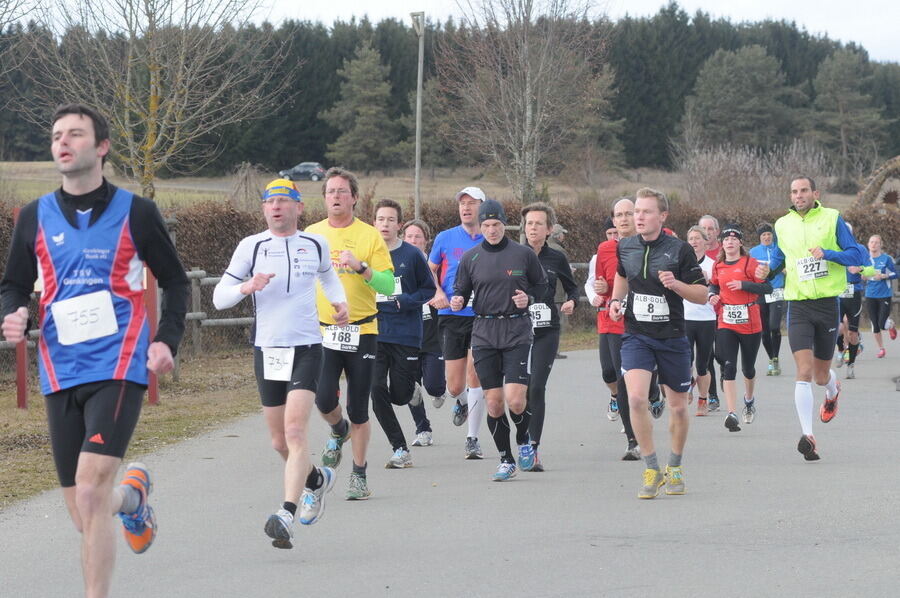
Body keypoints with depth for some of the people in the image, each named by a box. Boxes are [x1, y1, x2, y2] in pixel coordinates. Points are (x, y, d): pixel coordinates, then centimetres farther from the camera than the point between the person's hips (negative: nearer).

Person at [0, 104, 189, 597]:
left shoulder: (135, 212, 2)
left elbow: (175, 281, 10)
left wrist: (167, 340, -4)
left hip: (119, 367, -4)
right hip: (60, 375, 4)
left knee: (91, 490, -22)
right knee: (86, 518, 7)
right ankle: (132, 494, 42)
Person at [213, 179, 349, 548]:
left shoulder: (316, 245, 6)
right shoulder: (251, 246, 1)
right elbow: (219, 298, 1)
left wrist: (340, 301, 10)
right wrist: (245, 287, -18)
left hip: (306, 348, -2)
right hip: (267, 351, 2)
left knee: (295, 431, -19)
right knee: (279, 442, 10)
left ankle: (287, 514, -27)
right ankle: (317, 479, 40)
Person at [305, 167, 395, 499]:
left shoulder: (370, 236, 0)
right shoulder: (311, 235, 8)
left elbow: (389, 286, -6)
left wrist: (361, 267, -21)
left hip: (362, 332, -2)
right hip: (322, 332, 2)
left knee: (359, 411, 2)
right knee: (324, 399, -15)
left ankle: (359, 475, 16)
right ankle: (338, 431, 21)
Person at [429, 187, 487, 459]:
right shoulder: (445, 238, 5)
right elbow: (430, 271, 15)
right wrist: (438, 292, -4)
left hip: (482, 316, -1)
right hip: (451, 316, 1)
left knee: (474, 373, -12)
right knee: (454, 386, 2)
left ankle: (473, 439, 0)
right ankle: (461, 403, 40)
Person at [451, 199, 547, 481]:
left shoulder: (524, 254, 1)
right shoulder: (470, 258, 5)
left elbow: (541, 285, 13)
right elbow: (461, 291, 12)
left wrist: (529, 298, -7)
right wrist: (457, 301, -11)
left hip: (517, 332, -2)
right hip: (484, 333, 2)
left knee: (515, 400, -12)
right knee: (493, 402, 0)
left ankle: (524, 441, 19)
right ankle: (506, 460, 16)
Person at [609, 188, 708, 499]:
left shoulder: (679, 250, -9)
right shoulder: (625, 247, 2)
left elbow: (702, 295, -5)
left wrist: (676, 284, -22)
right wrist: (616, 300, 8)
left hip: (672, 338, -1)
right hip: (636, 336, 1)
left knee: (678, 406, 10)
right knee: (636, 398, -20)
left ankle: (674, 468, 33)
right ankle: (652, 470, -8)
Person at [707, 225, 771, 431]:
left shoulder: (750, 263, -6)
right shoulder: (718, 266, 7)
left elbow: (767, 287, -10)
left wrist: (743, 285, -20)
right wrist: (712, 295, 4)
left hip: (750, 323, -2)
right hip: (726, 323, 2)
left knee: (748, 367, 13)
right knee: (728, 367, -12)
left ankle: (749, 398, 44)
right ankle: (731, 414, -17)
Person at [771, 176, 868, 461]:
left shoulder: (831, 218, -1)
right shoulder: (782, 225, 9)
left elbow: (857, 254, -5)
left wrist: (827, 253, -19)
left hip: (827, 304, -1)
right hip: (798, 306, 1)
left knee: (820, 374, 12)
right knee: (804, 371, -16)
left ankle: (833, 389, 50)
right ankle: (807, 435, -20)